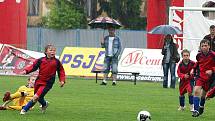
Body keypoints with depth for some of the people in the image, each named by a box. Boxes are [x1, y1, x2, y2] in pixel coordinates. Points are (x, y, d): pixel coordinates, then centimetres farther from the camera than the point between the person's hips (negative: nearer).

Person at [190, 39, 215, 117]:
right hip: (200, 76, 2)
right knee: (196, 90, -19)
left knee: (203, 94, 12)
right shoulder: (199, 55, -4)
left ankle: (201, 106, 44)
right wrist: (193, 69, 7)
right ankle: (196, 110, -17)